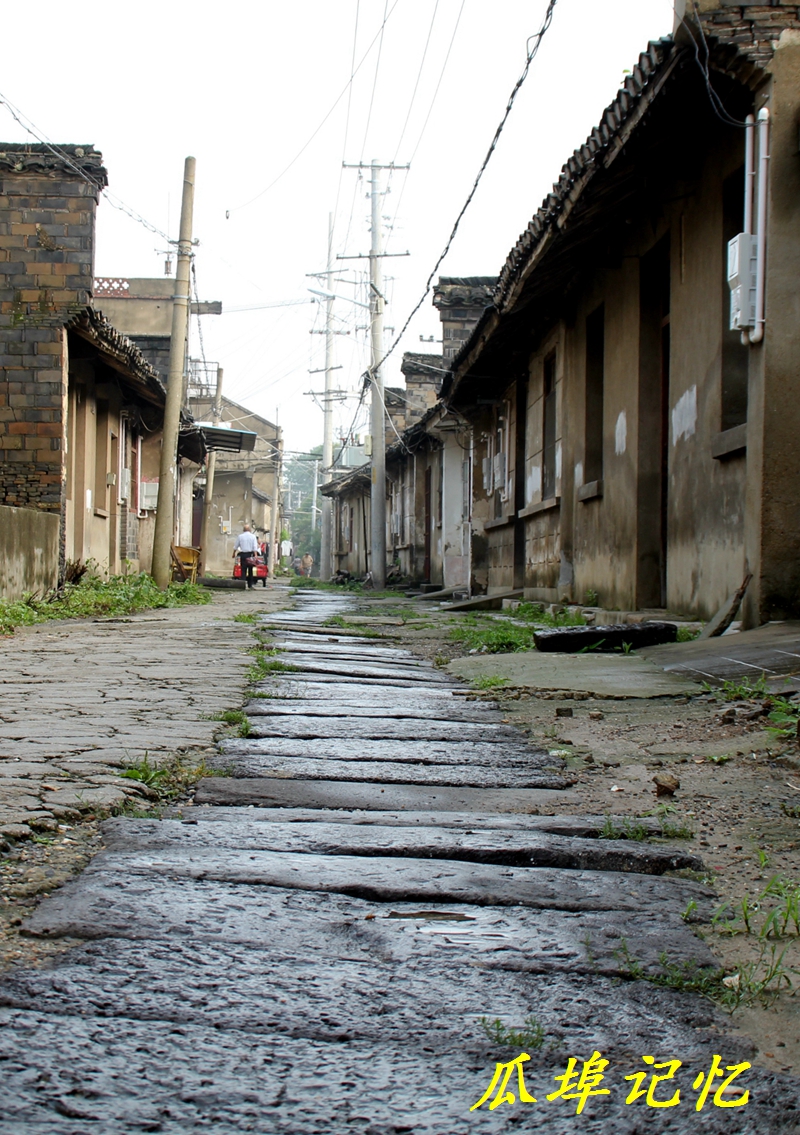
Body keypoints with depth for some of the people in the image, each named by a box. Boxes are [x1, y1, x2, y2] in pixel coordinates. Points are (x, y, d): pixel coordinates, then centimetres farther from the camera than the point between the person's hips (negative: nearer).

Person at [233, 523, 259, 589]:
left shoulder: (240, 536, 4)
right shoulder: (253, 536, 2)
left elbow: (235, 546, 12)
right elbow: (255, 547, -6)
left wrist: (234, 554, 26)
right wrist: (255, 556, -8)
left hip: (243, 555, 0)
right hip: (250, 554, 0)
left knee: (243, 570, -1)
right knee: (250, 570, 10)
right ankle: (250, 584, 13)